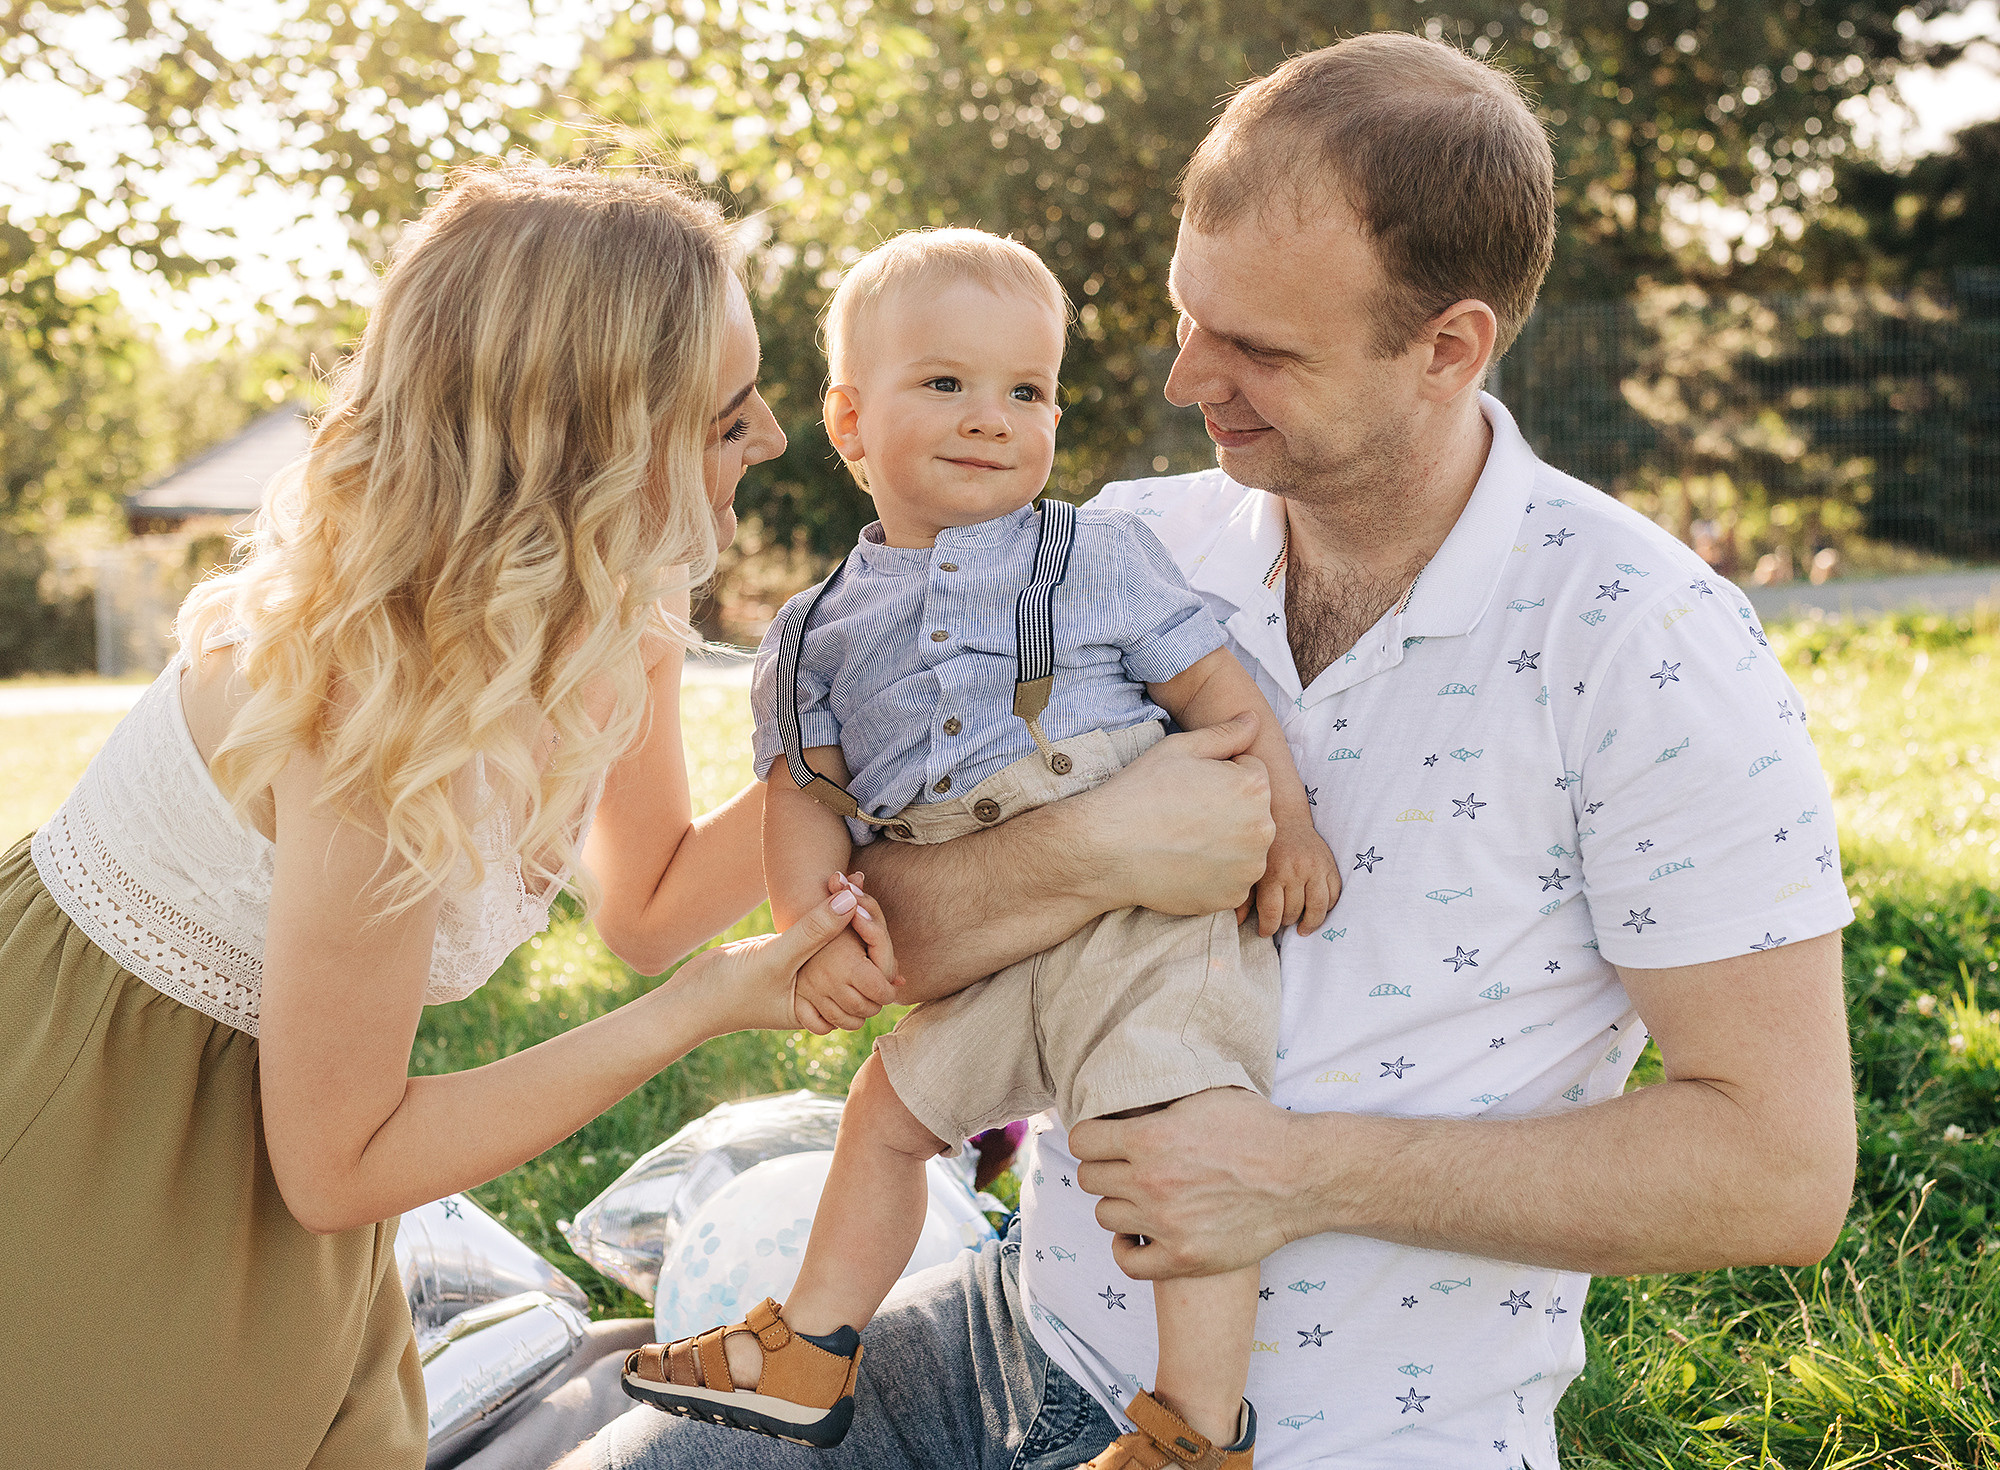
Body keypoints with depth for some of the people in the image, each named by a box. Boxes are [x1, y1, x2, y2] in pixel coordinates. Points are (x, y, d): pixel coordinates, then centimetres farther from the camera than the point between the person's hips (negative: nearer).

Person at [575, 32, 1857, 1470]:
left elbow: (1783, 1166, -16)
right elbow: (866, 931, -2)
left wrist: (1308, 1171, -19)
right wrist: (1089, 854, -22)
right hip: (1049, 1334, 4)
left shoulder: (1650, 647, -15)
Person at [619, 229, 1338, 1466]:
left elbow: (1214, 684, 2)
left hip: (1147, 909, -5)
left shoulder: (1096, 556, 4)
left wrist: (1288, 821, -9)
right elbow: (805, 787, 11)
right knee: (890, 1108, 16)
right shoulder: (823, 631, 12)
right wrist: (813, 914, -6)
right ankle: (810, 1352, 33)